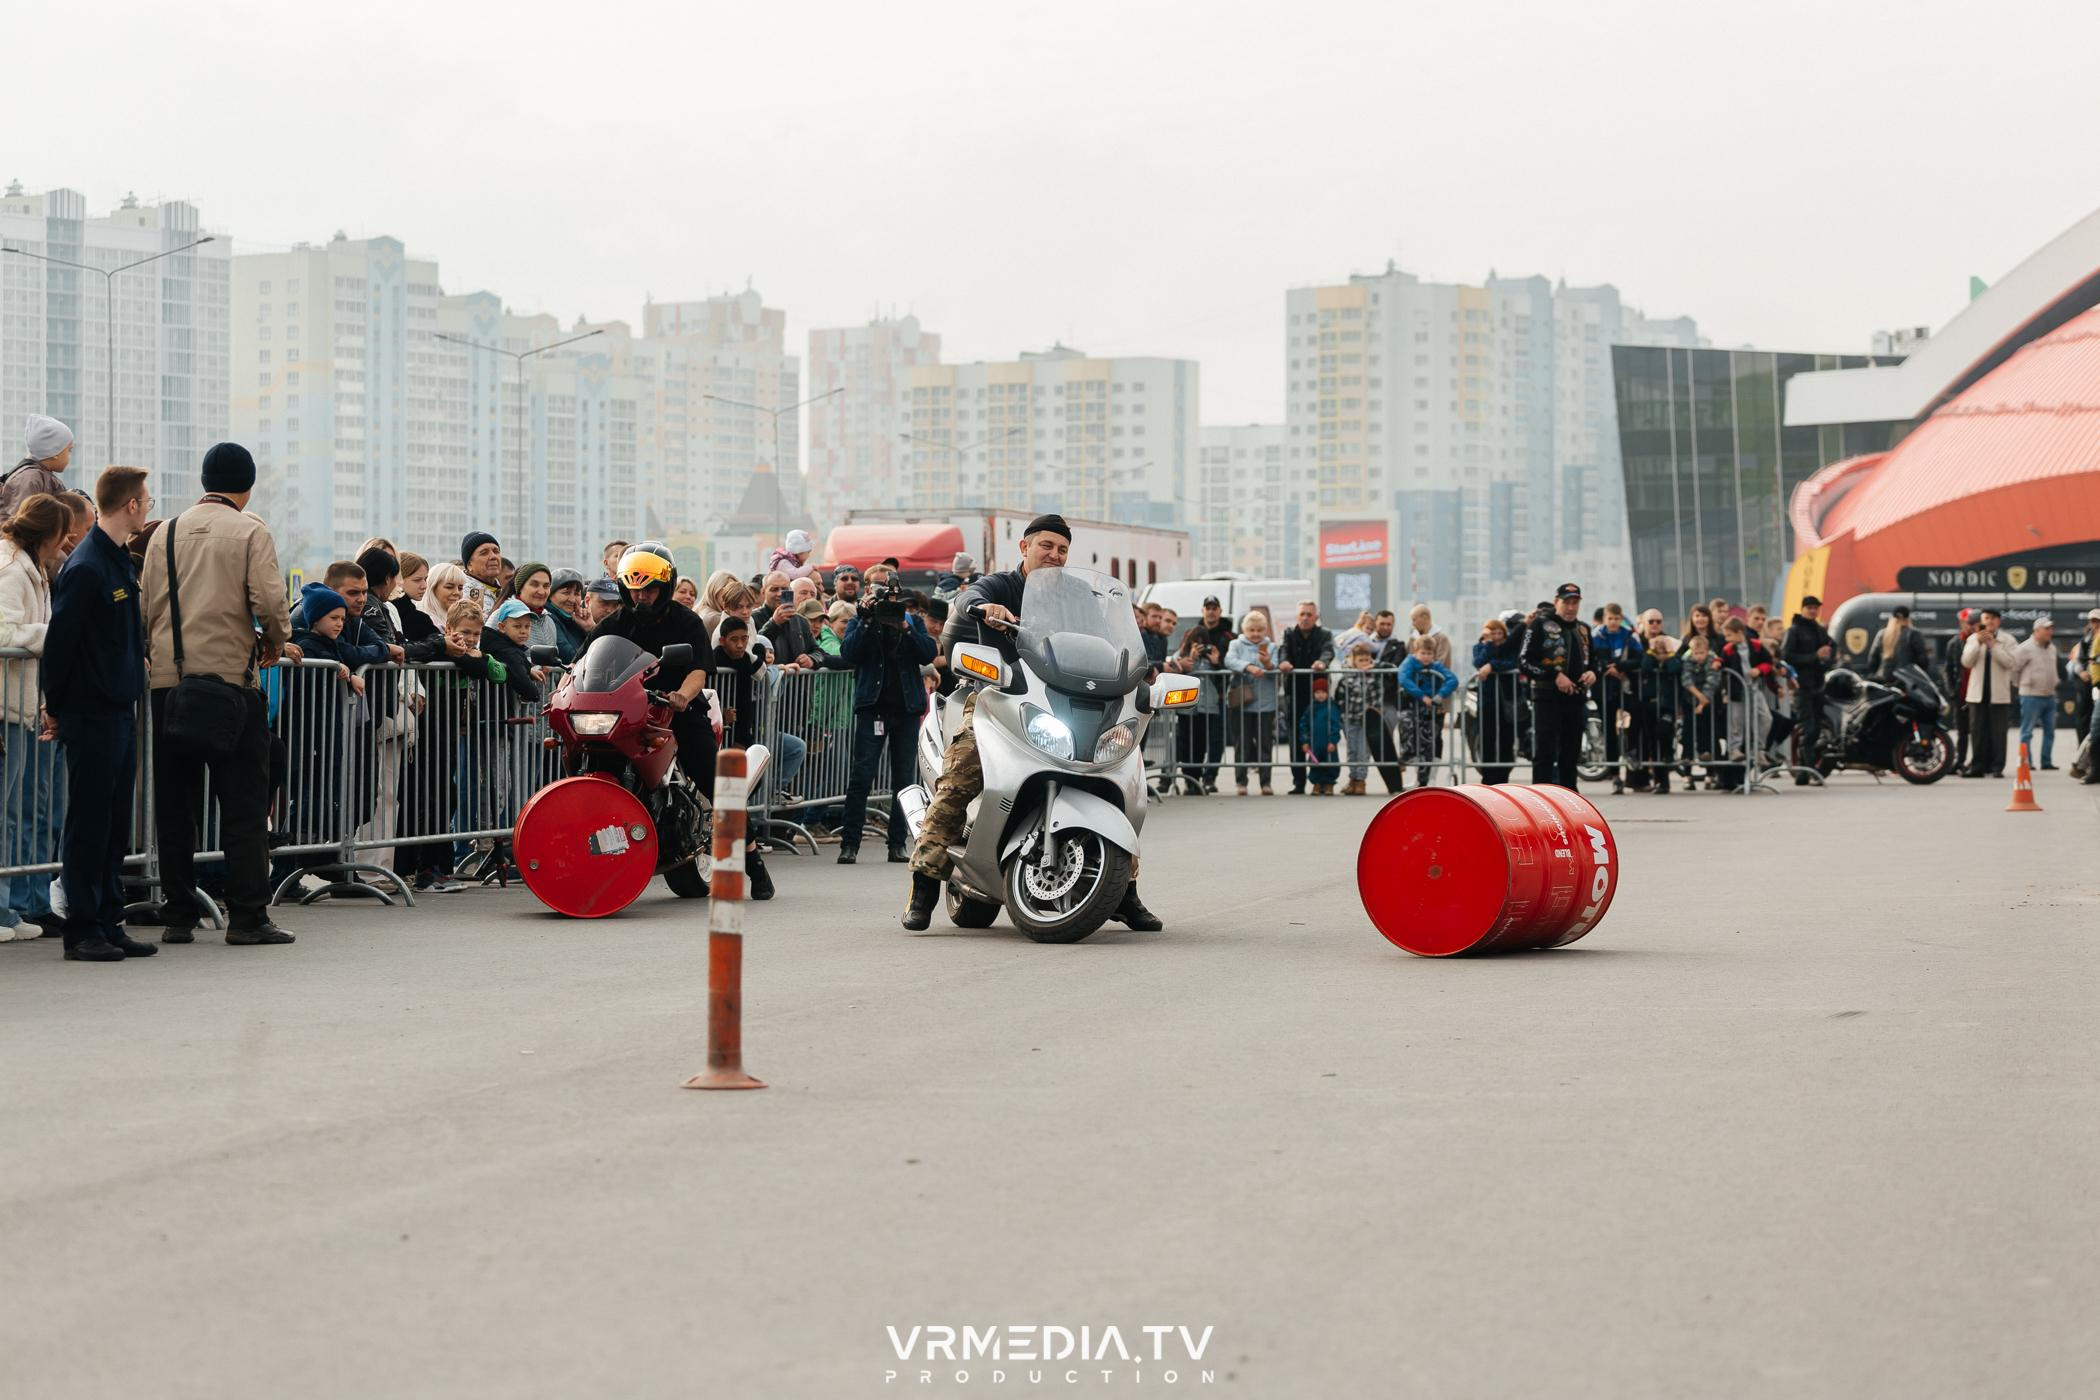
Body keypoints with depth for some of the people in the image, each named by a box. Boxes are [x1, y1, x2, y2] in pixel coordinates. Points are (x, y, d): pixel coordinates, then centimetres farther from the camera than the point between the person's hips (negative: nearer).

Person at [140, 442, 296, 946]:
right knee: (243, 804, 0)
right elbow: (269, 599, -11)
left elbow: (146, 605, 8)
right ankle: (247, 918, -3)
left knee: (174, 804, 9)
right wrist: (277, 640, 7)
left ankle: (177, 917, 10)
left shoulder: (168, 532, 10)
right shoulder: (250, 530, -2)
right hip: (231, 675, -4)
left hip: (169, 680, 4)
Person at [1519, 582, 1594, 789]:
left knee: (1571, 754, 11)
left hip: (1576, 699, 6)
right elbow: (1524, 663, -8)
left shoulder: (1583, 630, 18)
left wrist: (1592, 673, 4)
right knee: (1545, 752, -10)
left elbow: (1591, 661, 29)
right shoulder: (1540, 626, -2)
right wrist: (1555, 676, -17)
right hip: (1547, 698, -6)